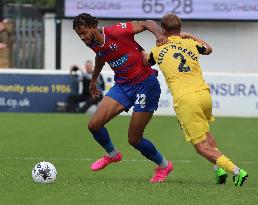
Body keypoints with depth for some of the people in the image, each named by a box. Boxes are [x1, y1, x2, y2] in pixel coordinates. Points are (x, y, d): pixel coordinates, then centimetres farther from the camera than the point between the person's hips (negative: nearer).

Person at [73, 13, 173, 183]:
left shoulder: (115, 32, -20)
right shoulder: (94, 45, 2)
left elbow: (147, 24, -16)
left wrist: (159, 35, -36)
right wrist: (94, 80, 39)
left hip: (145, 84, -7)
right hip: (122, 86, 7)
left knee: (134, 139, -5)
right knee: (94, 124, -5)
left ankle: (164, 165, 20)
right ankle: (112, 155, 24)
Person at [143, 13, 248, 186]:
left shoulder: (158, 51, 10)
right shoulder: (191, 44, 15)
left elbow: (145, 63, 33)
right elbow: (208, 49, 38)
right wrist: (189, 36, 47)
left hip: (184, 99, -4)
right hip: (204, 94, 4)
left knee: (202, 147, -1)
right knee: (205, 132, 33)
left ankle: (235, 170, -17)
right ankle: (220, 168, 16)